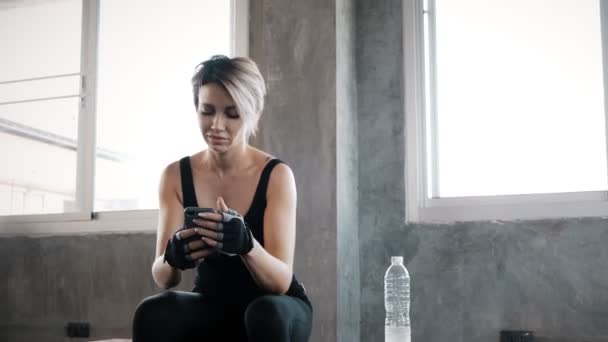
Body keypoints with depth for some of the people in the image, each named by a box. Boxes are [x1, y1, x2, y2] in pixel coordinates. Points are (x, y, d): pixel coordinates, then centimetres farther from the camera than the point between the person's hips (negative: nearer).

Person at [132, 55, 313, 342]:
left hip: (277, 311, -2)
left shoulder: (276, 175, -16)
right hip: (211, 306, 3)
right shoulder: (176, 176, -8)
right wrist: (173, 257, -38)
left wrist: (246, 244, -43)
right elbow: (162, 279, -14)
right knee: (152, 313, -28)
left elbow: (281, 281, -22)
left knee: (267, 313, -36)